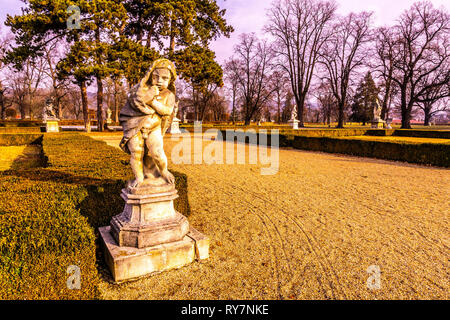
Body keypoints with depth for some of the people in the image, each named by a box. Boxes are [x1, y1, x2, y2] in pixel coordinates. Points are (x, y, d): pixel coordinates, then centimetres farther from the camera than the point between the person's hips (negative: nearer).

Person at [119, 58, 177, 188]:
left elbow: (167, 110, -12)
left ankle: (164, 172, 15)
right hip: (135, 126, 0)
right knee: (136, 152, -5)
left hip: (153, 127, 0)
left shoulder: (169, 95, 5)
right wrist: (149, 94, -21)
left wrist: (153, 101, -20)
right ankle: (139, 178, 14)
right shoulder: (143, 87, 2)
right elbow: (133, 98, -13)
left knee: (157, 152, -13)